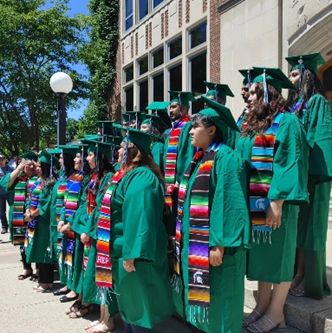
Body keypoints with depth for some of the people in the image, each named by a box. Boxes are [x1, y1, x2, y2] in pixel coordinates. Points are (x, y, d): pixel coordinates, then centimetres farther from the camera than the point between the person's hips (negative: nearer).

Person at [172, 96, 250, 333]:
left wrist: (219, 244, -24)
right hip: (195, 241, 9)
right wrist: (183, 236, 15)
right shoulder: (199, 158, 12)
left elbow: (228, 201, -21)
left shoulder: (225, 157, -15)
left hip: (214, 243, -9)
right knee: (202, 294, 18)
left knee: (216, 297, 5)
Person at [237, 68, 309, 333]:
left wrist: (277, 201, -22)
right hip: (256, 201, 8)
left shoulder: (287, 122, -10)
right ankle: (263, 305, 26)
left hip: (275, 202, -8)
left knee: (279, 255, 4)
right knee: (262, 253, 14)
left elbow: (288, 164, -17)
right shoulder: (253, 125, 14)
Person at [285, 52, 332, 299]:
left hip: (310, 173, -8)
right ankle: (299, 274, 21)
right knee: (296, 224, 11)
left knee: (306, 224, -2)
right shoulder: (294, 104, 15)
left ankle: (304, 278, 8)